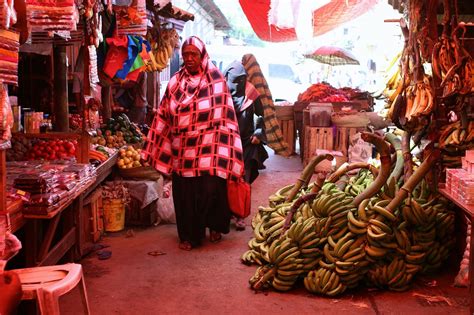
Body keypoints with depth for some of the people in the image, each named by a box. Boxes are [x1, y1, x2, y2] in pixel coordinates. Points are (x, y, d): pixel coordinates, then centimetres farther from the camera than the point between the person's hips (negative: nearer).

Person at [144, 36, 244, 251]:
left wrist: (226, 151, -9)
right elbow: (164, 117, 9)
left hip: (209, 149, -3)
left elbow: (224, 115, -4)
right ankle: (189, 235, 23)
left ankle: (215, 226, 24)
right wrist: (155, 149, 8)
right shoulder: (175, 82, 7)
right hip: (183, 150, 3)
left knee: (211, 189, -4)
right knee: (184, 192, 6)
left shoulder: (216, 80, -1)